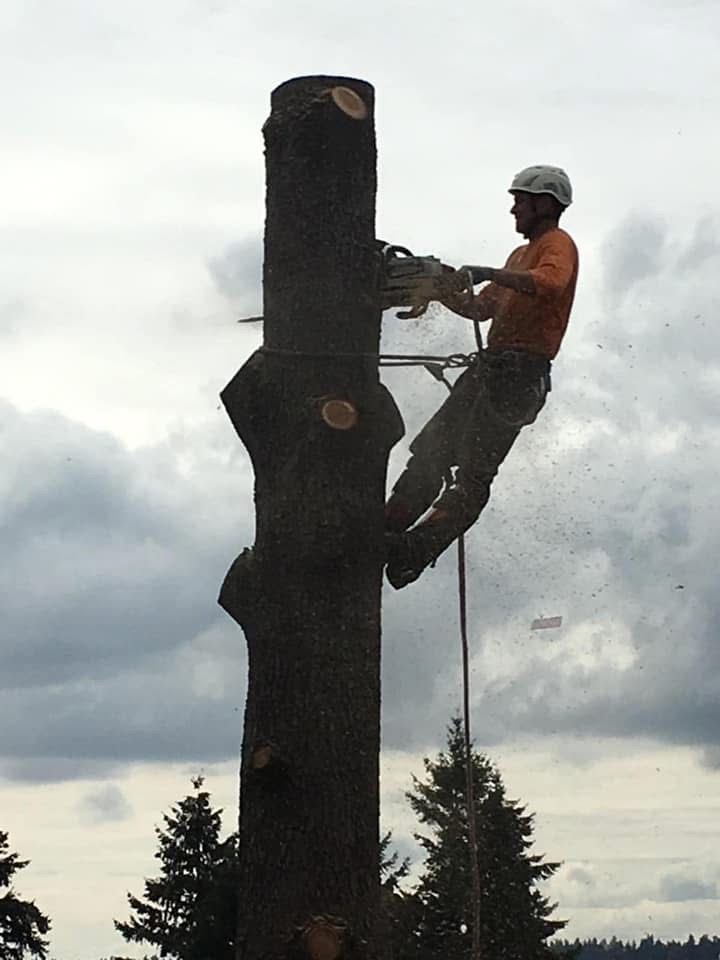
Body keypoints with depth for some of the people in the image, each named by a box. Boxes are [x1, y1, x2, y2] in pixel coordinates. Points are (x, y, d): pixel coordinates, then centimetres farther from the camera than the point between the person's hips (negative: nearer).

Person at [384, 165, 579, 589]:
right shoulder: (522, 255, 29)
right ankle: (385, 534, 6)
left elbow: (549, 283, -26)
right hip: (491, 366, 10)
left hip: (521, 373, -10)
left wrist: (488, 274, -27)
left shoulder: (558, 244, -2)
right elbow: (481, 309, 31)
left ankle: (416, 551, -30)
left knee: (473, 474, -18)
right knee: (429, 454, 5)